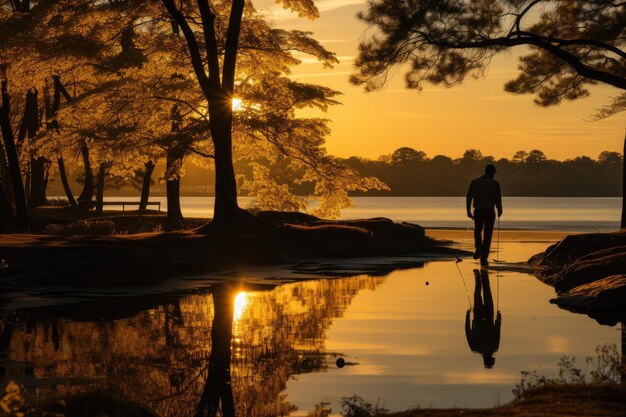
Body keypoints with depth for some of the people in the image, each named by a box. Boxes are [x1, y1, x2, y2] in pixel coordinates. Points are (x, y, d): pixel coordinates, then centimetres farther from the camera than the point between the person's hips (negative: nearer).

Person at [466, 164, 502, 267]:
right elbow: (498, 199, -6)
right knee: (487, 235, 6)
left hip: (478, 211, 2)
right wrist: (499, 211, 11)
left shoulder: (474, 182, 3)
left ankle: (479, 249, 3)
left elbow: (469, 197, 2)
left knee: (478, 231, 26)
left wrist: (468, 211, 12)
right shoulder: (495, 184, -4)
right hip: (490, 212, -2)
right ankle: (484, 258, 3)